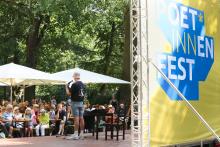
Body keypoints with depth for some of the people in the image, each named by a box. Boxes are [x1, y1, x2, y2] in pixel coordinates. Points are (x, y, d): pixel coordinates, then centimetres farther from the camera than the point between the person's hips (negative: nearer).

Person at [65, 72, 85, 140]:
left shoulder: (74, 84, -14)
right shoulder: (82, 84, 8)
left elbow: (69, 93, -13)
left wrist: (67, 87, 4)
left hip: (75, 102, -7)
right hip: (81, 102, 7)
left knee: (76, 118, -9)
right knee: (81, 118, 7)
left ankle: (75, 134, -9)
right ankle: (81, 134, 11)